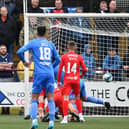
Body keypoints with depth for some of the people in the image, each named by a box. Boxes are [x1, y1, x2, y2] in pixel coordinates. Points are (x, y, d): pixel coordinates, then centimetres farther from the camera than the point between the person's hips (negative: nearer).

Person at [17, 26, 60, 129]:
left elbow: (20, 52, -2)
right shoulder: (50, 44, 15)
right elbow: (58, 59, 18)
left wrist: (24, 61, 14)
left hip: (39, 74, -2)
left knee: (34, 98, 2)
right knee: (50, 98, 5)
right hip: (50, 73, 2)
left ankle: (34, 120, -13)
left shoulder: (33, 43, 7)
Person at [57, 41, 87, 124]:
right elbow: (84, 69, 4)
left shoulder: (64, 57, 1)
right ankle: (80, 115, 15)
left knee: (66, 98, -5)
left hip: (67, 79, -2)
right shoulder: (79, 57, 4)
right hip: (76, 79, 2)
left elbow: (60, 69, -1)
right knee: (77, 97, 19)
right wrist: (81, 75, 25)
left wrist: (58, 81, 6)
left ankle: (65, 118, -15)